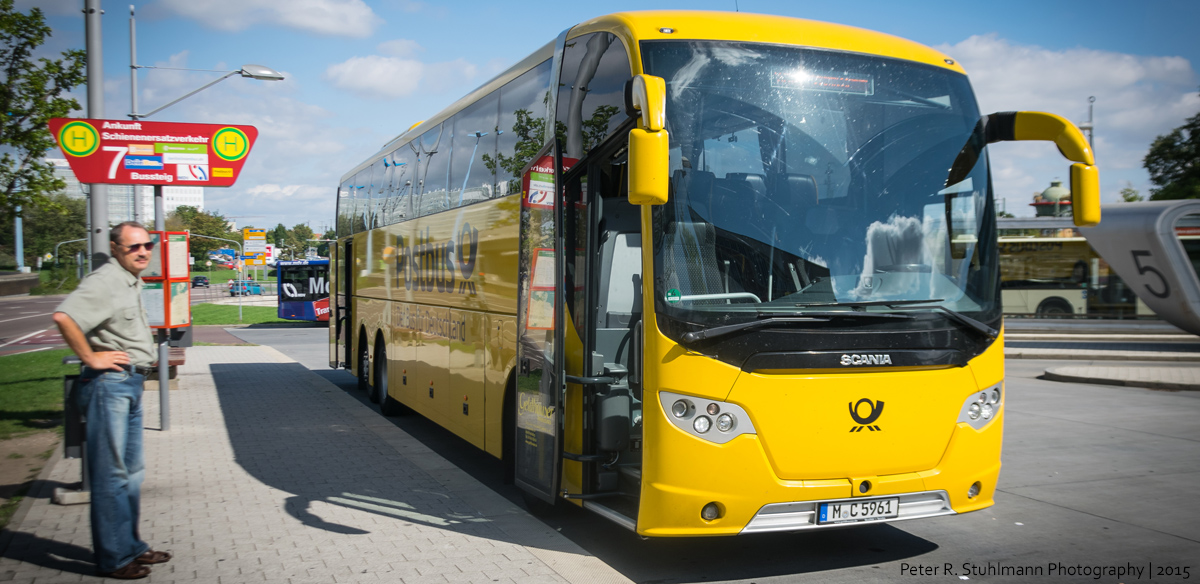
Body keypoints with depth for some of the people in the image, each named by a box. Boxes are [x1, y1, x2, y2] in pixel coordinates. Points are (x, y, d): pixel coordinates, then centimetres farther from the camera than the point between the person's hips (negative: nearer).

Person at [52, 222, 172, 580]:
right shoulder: (106, 281, -14)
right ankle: (113, 558, 4)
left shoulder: (132, 282, 16)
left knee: (131, 470, 16)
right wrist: (90, 357, -21)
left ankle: (130, 546, 27)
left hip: (130, 384, 10)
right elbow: (64, 317, -29)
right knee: (111, 474, -3)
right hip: (110, 383, -10)